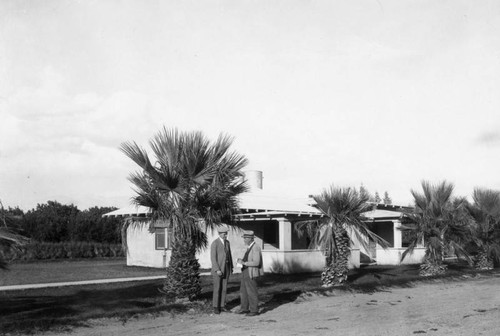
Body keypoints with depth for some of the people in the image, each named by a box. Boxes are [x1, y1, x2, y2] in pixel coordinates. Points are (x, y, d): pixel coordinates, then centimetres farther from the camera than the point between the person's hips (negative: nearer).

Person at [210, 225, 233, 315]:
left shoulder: (227, 242, 6)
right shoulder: (214, 243, -15)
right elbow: (213, 258, -18)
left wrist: (231, 267, 11)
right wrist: (217, 270, -23)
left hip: (226, 269, 6)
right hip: (217, 269, -6)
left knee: (224, 288, 8)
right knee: (217, 289, -1)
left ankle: (222, 306, 17)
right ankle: (216, 307, 9)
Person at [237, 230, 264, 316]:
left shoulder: (256, 248, -19)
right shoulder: (250, 247, 13)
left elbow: (256, 263, -25)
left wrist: (244, 263, -24)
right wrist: (242, 260, 3)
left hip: (251, 274, -10)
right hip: (246, 273, 10)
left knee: (252, 292, -1)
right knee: (243, 291, 14)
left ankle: (254, 310, 9)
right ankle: (244, 309, 24)